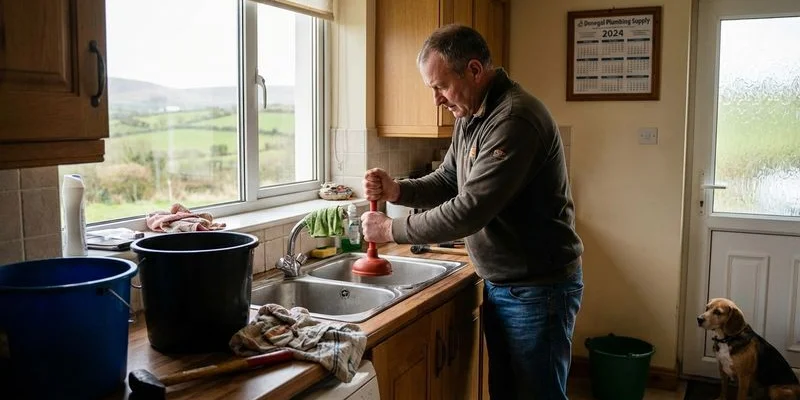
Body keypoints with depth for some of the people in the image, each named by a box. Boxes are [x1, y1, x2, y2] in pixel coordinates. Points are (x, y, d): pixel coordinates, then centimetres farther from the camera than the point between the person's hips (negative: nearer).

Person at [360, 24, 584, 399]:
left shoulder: (515, 119, -25)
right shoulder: (471, 117, 6)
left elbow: (470, 210, -29)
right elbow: (446, 182, 13)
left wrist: (392, 229, -19)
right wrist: (397, 190, -7)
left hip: (539, 288, -9)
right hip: (498, 284, 9)